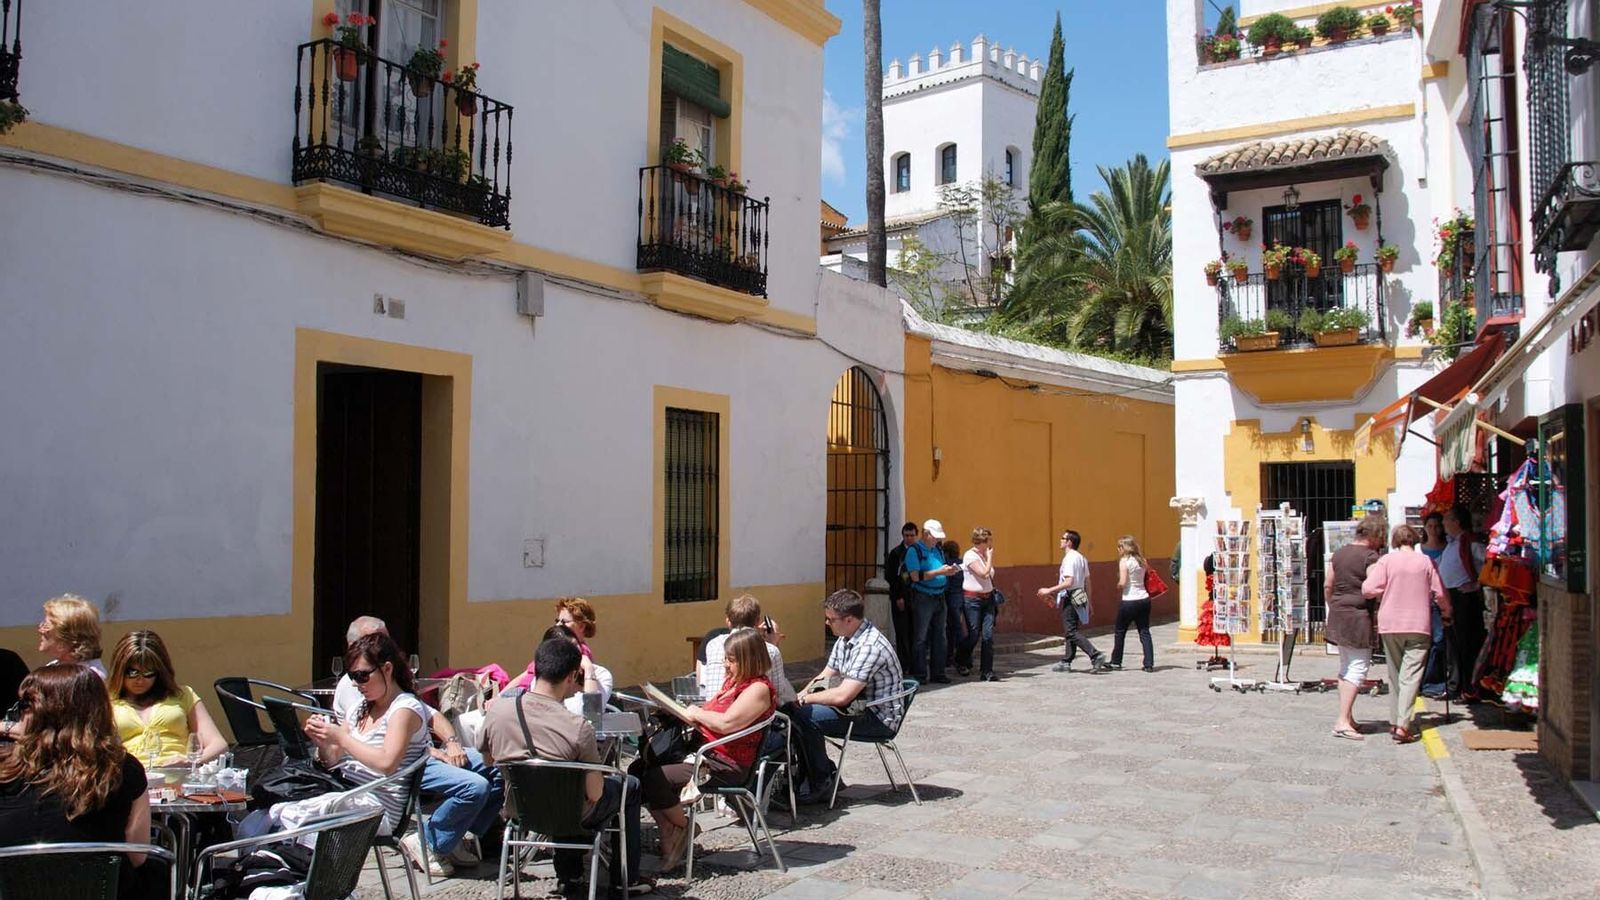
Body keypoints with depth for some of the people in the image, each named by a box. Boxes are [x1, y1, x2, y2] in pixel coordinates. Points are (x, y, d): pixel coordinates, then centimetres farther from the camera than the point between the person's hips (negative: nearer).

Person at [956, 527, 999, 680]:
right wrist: (990, 556, -11)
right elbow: (984, 573, -20)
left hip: (987, 598, 7)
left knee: (988, 635, -3)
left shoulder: (985, 555, 13)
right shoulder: (970, 556, -11)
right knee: (974, 635, -1)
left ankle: (987, 672, 0)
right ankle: (961, 662, 26)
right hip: (972, 599, -7)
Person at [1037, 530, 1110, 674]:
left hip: (1071, 598, -10)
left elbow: (1068, 582, -24)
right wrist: (1088, 602, 22)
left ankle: (1096, 655, -19)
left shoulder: (1069, 558, -15)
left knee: (1072, 632, -9)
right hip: (1080, 596, 10)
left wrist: (1049, 591, -21)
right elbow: (1087, 582, 17)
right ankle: (1066, 662, 19)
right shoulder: (1081, 558, 14)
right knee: (1070, 631, 14)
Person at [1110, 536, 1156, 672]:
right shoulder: (1142, 560, 7)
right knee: (1145, 632, 7)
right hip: (1144, 599, 6)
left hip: (1129, 601, -6)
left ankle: (1116, 662, 18)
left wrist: (1118, 586, 3)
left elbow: (1123, 582, -18)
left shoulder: (1124, 561, -12)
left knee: (1120, 632, 10)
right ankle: (1149, 664, 1)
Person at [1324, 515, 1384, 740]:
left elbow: (1327, 585, 13)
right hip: (1359, 618, -8)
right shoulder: (1370, 557, -11)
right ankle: (1342, 721, -13)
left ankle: (1346, 717, 21)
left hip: (1338, 615, 8)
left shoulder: (1339, 553, 10)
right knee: (1357, 668, -6)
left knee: (1346, 668, 17)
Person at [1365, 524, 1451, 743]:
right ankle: (1402, 725, -17)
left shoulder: (1386, 561, -2)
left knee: (1396, 674, 14)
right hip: (1418, 626, -1)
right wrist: (1446, 613, 23)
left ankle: (1396, 722, 18)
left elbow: (1369, 589, -11)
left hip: (1389, 626, 1)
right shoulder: (1425, 562, 0)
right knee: (1411, 675, -5)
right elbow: (1440, 594, 4)